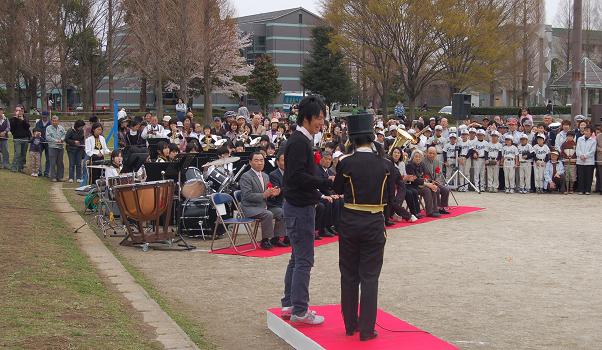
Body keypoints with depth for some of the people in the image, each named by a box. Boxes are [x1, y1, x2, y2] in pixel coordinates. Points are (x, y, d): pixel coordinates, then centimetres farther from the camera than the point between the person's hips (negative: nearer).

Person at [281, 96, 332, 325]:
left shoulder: (300, 140, 14)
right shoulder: (299, 142, -17)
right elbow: (297, 176, -25)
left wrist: (320, 189, 12)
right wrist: (326, 183, -21)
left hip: (298, 205, 11)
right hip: (300, 207, -11)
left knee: (297, 257, 16)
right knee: (304, 260, -6)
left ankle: (289, 304, 23)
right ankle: (299, 310, -1)